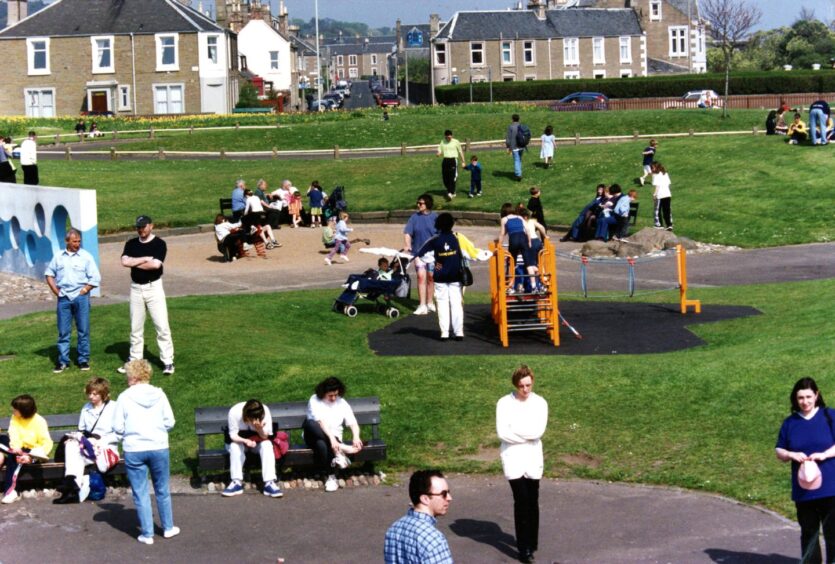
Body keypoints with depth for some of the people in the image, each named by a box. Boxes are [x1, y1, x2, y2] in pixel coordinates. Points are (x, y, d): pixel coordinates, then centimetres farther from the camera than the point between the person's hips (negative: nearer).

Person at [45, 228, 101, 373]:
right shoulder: (59, 257, 7)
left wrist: (83, 291, -7)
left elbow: (95, 278, -3)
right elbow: (49, 274, 16)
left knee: (83, 330, 3)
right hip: (63, 298, 2)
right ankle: (63, 361, 10)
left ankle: (84, 360, 11)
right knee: (63, 331, 4)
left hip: (81, 297, -2)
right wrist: (56, 291, 6)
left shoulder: (86, 257, -1)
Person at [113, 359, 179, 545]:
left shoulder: (125, 397, -7)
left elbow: (117, 427, -6)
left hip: (134, 451, -2)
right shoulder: (159, 395, -2)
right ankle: (168, 527, 28)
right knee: (162, 490, 17)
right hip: (159, 448, 2)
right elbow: (170, 422, -1)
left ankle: (147, 534, 11)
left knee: (140, 493, 7)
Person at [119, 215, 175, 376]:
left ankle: (168, 362, -2)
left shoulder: (159, 244, -6)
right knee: (136, 328, 11)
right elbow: (125, 261, -9)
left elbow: (156, 264, -20)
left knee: (162, 326, -6)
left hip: (154, 288, -4)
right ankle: (135, 361, 19)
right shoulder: (131, 244, 7)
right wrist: (146, 259, -13)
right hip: (136, 289, 4)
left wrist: (135, 262, -9)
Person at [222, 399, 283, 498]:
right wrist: (246, 441, -41)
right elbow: (233, 435, -22)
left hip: (258, 441, 1)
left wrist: (260, 429, -43)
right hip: (240, 440, -1)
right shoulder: (234, 412, -28)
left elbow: (265, 436, -21)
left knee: (267, 444, -30)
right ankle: (237, 482, -30)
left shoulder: (265, 412, -24)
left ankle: (269, 483, -35)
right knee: (235, 446, -33)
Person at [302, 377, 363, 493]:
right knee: (309, 423, -37)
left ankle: (331, 477, -35)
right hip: (314, 436, 0)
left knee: (322, 444, -38)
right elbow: (321, 422, -17)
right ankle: (340, 448, -40)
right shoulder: (315, 401, -1)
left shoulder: (342, 403, 10)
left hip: (333, 439, 1)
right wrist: (331, 438, -34)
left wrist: (356, 437, -23)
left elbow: (353, 423, 1)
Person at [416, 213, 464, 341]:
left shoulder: (435, 240, -4)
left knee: (443, 304, 4)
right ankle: (459, 332, 0)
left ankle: (444, 333, 0)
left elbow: (419, 253, -7)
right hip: (455, 276, 0)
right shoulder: (457, 238, -4)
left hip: (440, 277, 0)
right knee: (456, 303, 3)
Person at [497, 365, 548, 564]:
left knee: (532, 502, 10)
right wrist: (526, 436, -11)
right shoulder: (504, 403, -5)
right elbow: (502, 432, -13)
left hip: (533, 458, 2)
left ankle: (531, 542, 26)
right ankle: (524, 548, -6)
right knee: (521, 501, -9)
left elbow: (538, 431, -11)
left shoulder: (540, 403, 1)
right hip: (513, 458, -2)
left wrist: (515, 428, -12)